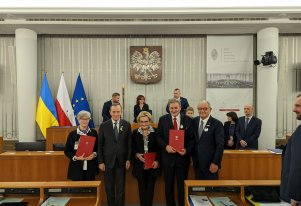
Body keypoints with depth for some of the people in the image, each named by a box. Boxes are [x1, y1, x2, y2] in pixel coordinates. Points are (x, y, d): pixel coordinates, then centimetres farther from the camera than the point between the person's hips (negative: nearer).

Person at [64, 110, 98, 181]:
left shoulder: (93, 133, 5)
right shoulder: (72, 134, 1)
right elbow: (66, 151, 3)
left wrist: (94, 154, -10)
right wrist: (75, 157, -14)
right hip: (76, 168, -1)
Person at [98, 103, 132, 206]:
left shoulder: (127, 125, -1)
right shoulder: (103, 125, -2)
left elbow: (129, 143, 1)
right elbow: (100, 145, -1)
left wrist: (128, 159, -2)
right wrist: (100, 162, -4)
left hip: (121, 161, 0)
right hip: (108, 161, 0)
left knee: (121, 188, 8)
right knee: (109, 188, 11)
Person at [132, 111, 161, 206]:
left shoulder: (155, 132, -2)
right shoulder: (135, 132, 3)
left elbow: (159, 148, -1)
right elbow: (132, 148, 5)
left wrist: (157, 160, -11)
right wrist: (137, 154, -13)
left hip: (152, 164, -1)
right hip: (139, 165, 1)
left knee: (150, 187, 7)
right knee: (142, 187, 9)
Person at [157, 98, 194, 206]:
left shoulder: (188, 120, -1)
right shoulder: (163, 119, 1)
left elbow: (192, 138, -1)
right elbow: (158, 136, 0)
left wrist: (187, 150, -16)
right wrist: (166, 146, -16)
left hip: (182, 156, -1)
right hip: (167, 156, 1)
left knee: (182, 184, 10)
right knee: (168, 185, 14)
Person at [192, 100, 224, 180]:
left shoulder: (217, 124, -9)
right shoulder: (194, 121, 5)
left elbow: (220, 145, -11)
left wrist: (216, 163, -14)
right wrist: (193, 157, 7)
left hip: (210, 164, -4)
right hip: (197, 163, 4)